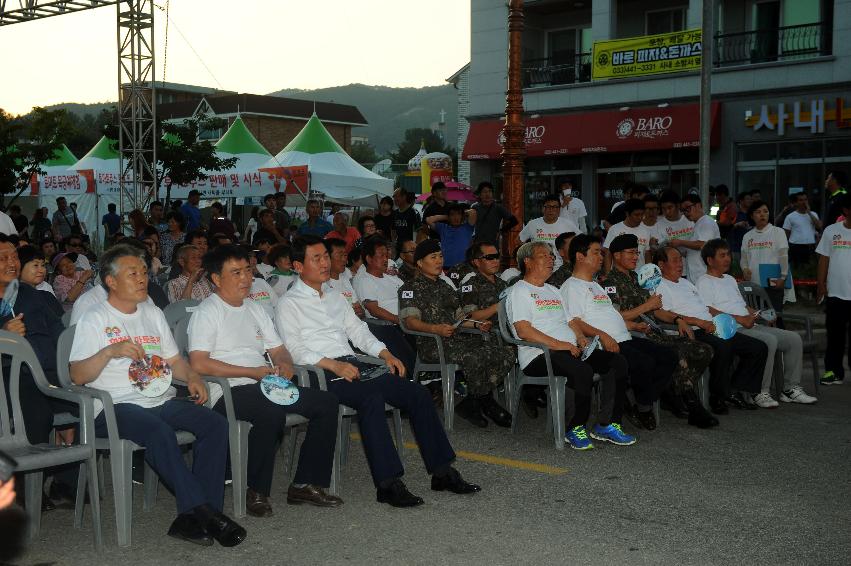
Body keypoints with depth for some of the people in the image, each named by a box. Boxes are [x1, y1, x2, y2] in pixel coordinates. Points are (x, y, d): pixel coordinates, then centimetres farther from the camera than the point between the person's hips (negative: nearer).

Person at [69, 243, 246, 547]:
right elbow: (78, 376, -6)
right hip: (116, 406, -6)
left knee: (215, 423, -19)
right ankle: (204, 511, -30)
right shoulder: (94, 319, 3)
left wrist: (192, 377, 5)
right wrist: (110, 351, -21)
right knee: (159, 431, -37)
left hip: (161, 401, 6)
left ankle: (193, 518, -22)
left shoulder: (153, 314, 22)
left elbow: (174, 360, 25)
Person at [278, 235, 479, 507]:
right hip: (322, 374, -7)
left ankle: (442, 471, -10)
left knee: (417, 392, -11)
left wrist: (386, 354, 6)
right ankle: (388, 483, -37)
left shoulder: (335, 299, 26)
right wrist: (335, 365, -21)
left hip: (353, 365, 7)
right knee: (372, 398, -35)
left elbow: (359, 331, 24)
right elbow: (294, 350, -9)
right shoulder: (289, 304, 3)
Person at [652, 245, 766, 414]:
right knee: (723, 347, -37)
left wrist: (713, 323, 5)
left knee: (759, 348, 0)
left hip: (711, 329, 9)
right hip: (694, 333, -9)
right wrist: (700, 322, -18)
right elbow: (660, 313, -16)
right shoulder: (659, 286, 1)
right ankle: (718, 397, -20)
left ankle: (737, 390, 1)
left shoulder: (686, 283, 29)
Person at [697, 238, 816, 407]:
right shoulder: (704, 282, -1)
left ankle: (791, 389, 0)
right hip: (732, 330, -9)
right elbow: (709, 312, -15)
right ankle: (761, 393, -25)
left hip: (750, 326, 9)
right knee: (769, 340, -32)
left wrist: (754, 314, 7)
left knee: (794, 338, -3)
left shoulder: (730, 279, 29)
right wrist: (740, 319, -19)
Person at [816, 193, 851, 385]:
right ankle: (833, 371, 12)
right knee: (835, 334, 5)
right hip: (835, 292, 0)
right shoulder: (831, 231, 4)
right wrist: (821, 284, 2)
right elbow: (824, 260, 7)